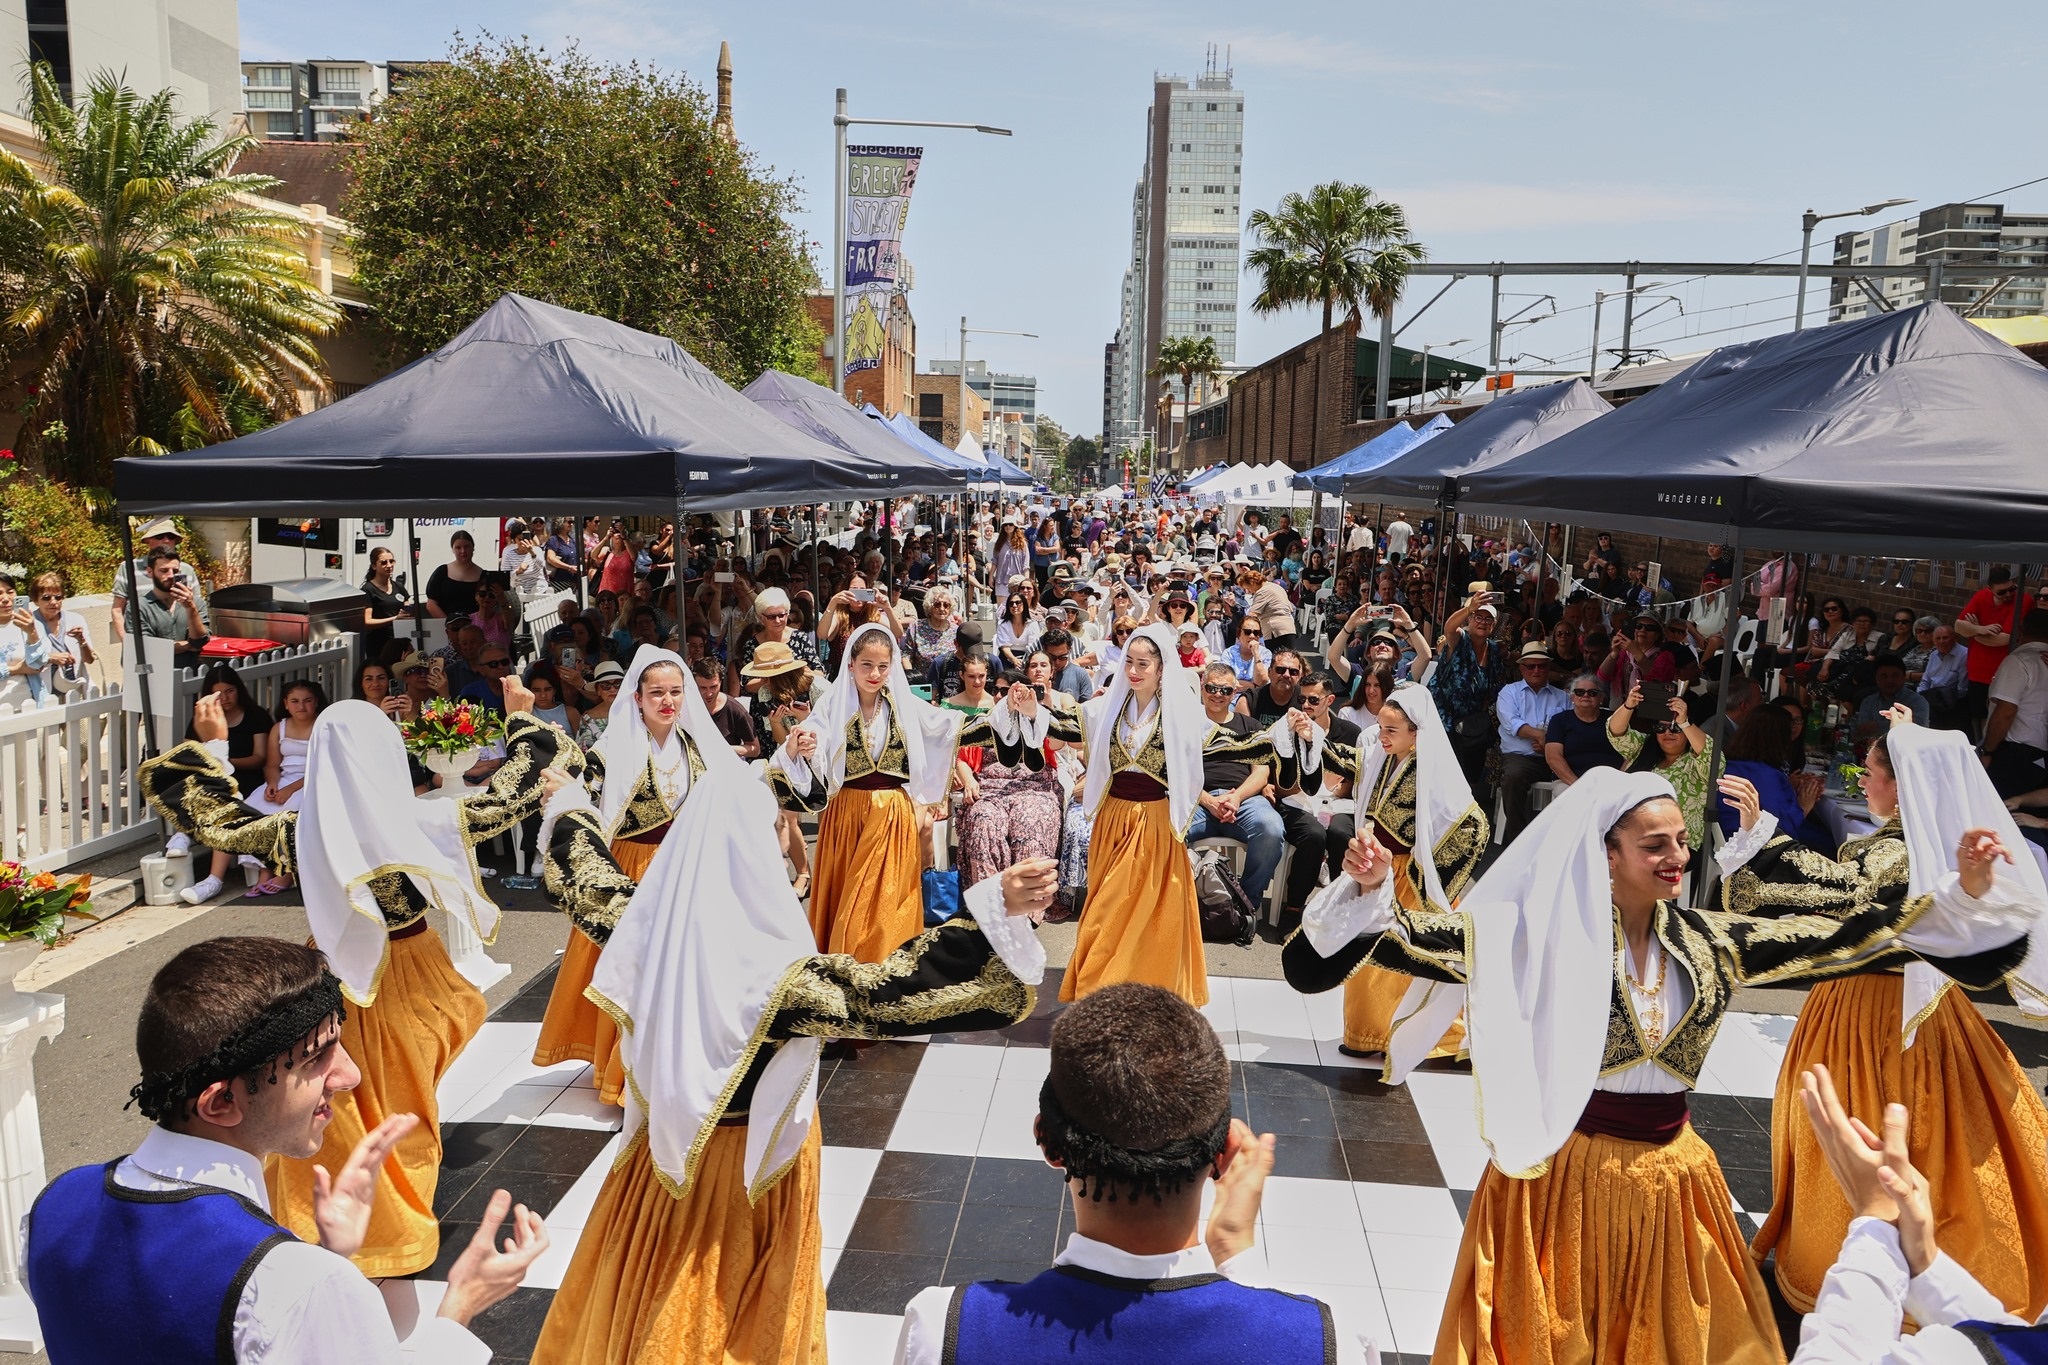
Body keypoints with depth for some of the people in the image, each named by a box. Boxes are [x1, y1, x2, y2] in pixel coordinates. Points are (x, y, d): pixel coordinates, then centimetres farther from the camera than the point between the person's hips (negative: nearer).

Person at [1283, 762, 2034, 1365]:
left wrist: (1963, 894, -3)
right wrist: (1369, 892, -39)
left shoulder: (1710, 942, -1)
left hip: (1670, 1175, 4)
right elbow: (1435, 939, -22)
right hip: (1563, 1169, -4)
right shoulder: (1544, 933, -14)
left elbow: (1845, 938, 2)